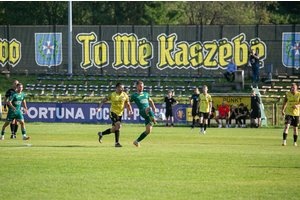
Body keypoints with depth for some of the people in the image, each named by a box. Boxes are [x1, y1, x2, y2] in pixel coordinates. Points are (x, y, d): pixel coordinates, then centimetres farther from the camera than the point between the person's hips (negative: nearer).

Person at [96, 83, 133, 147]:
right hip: (113, 112, -5)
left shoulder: (125, 95, 1)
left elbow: (128, 105, 10)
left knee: (113, 130, 13)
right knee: (118, 125, -26)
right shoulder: (112, 95, -6)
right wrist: (99, 108, -12)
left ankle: (101, 134, 39)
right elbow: (103, 101, 2)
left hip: (120, 114, 5)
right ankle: (116, 143, -23)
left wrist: (130, 111, -9)